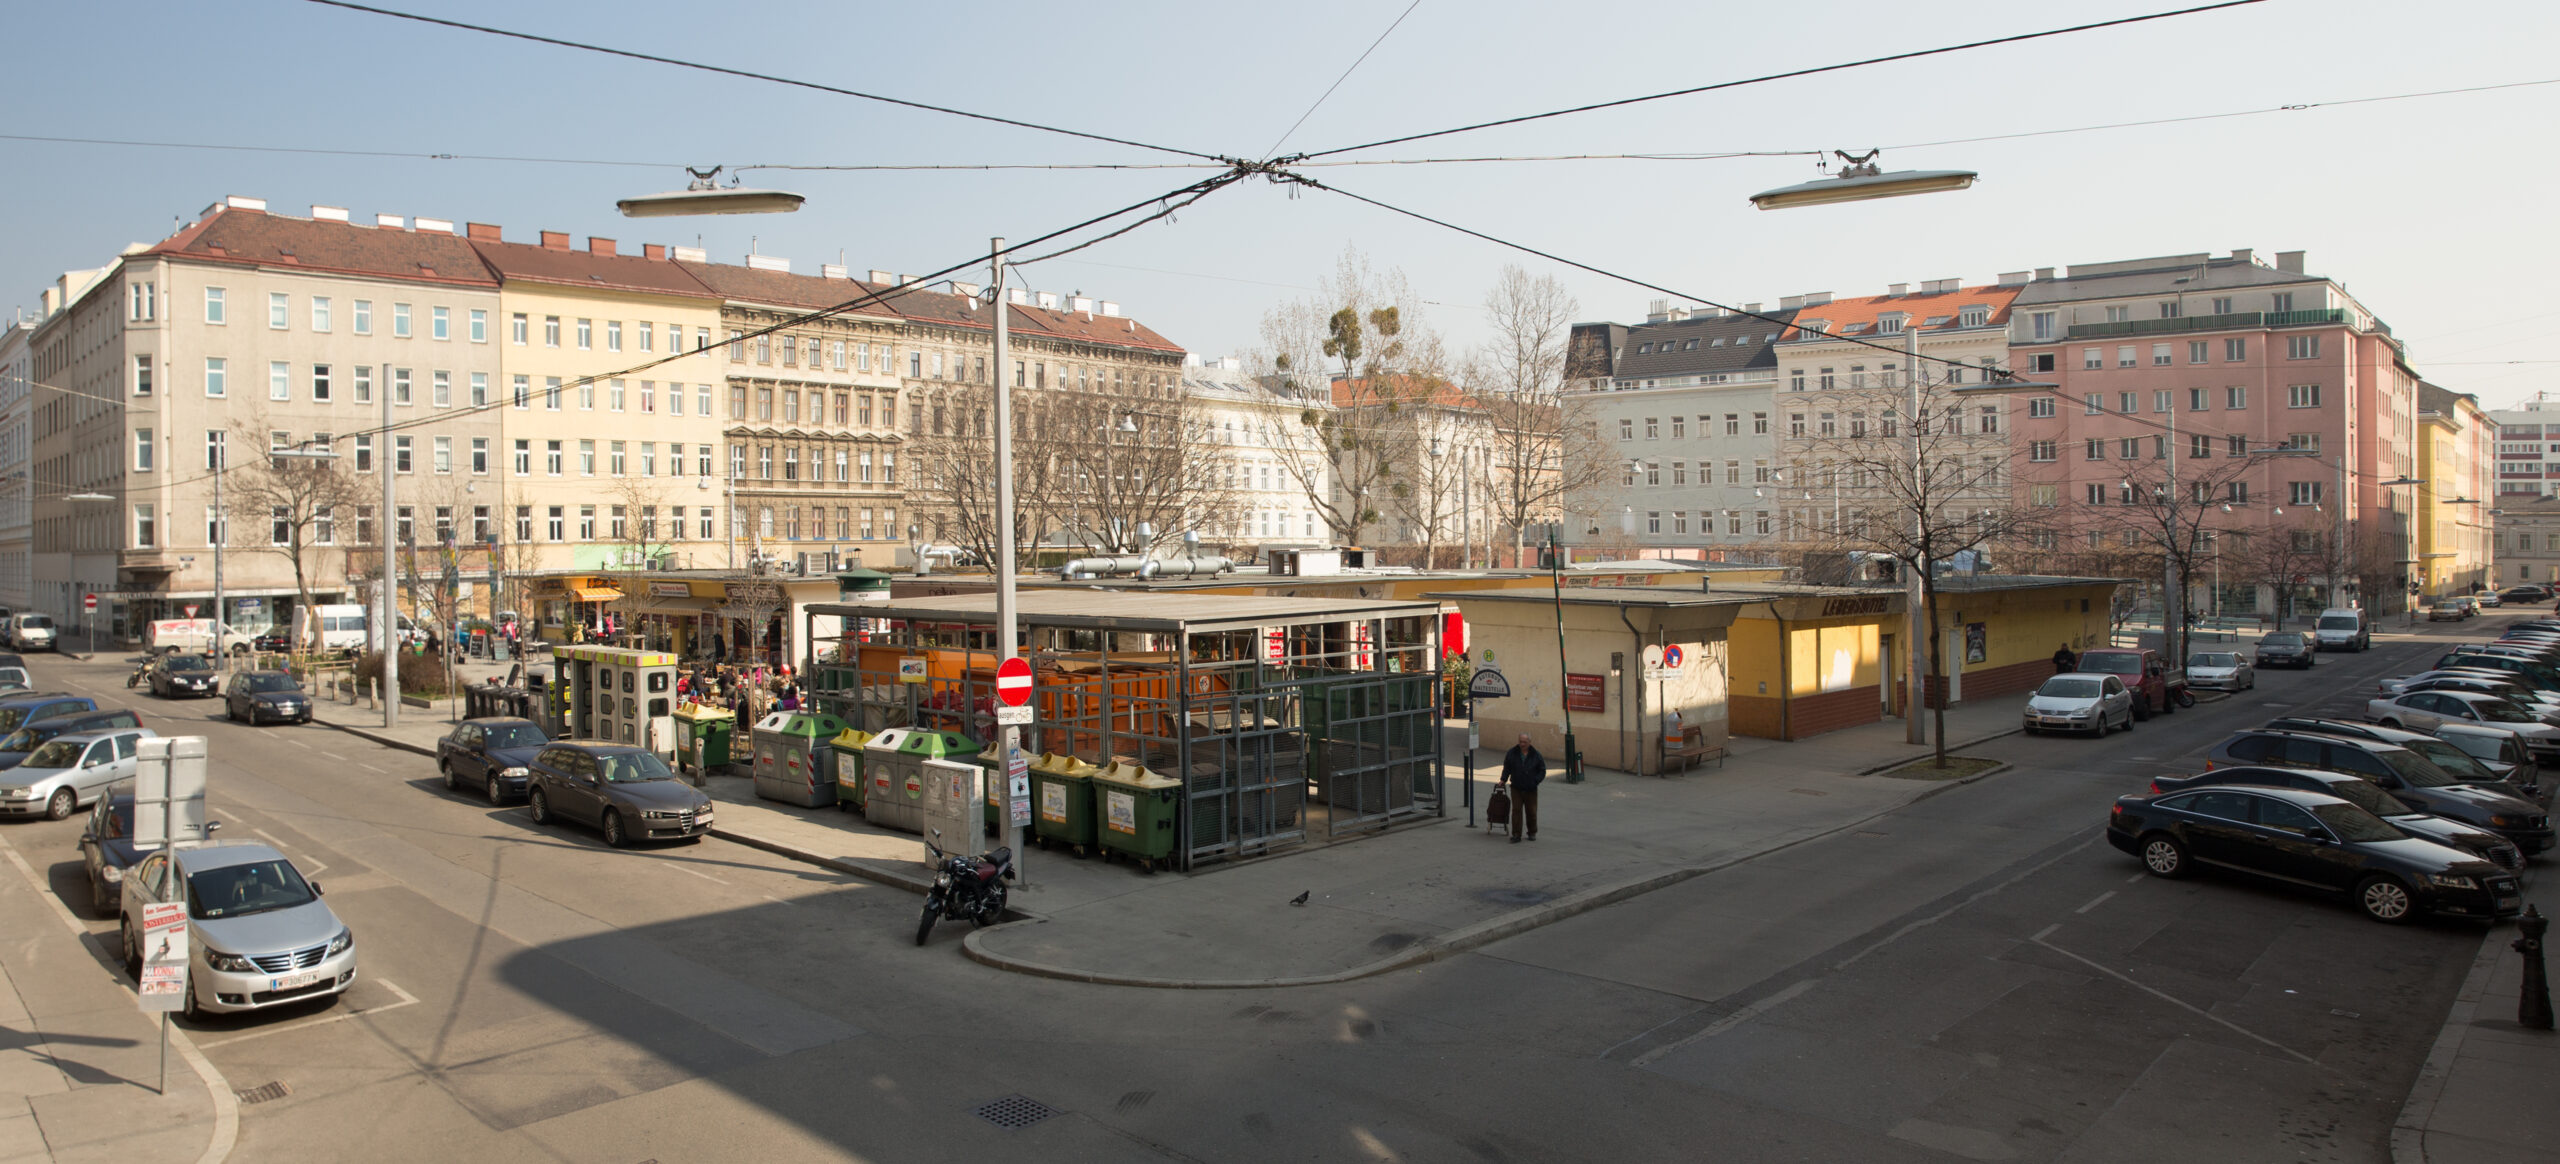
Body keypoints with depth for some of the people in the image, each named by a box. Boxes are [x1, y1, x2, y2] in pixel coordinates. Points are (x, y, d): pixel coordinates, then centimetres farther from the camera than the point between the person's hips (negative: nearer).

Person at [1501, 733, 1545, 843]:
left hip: (1531, 789, 0)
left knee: (1531, 811, 8)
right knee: (1516, 810, -7)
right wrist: (1503, 779, 3)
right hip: (1516, 788, 0)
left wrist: (1535, 781, -8)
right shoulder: (1512, 753, -1)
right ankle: (1516, 835, -4)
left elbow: (1542, 771, 4)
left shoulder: (1536, 755, -3)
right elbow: (1506, 768, 11)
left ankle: (1532, 833, 25)